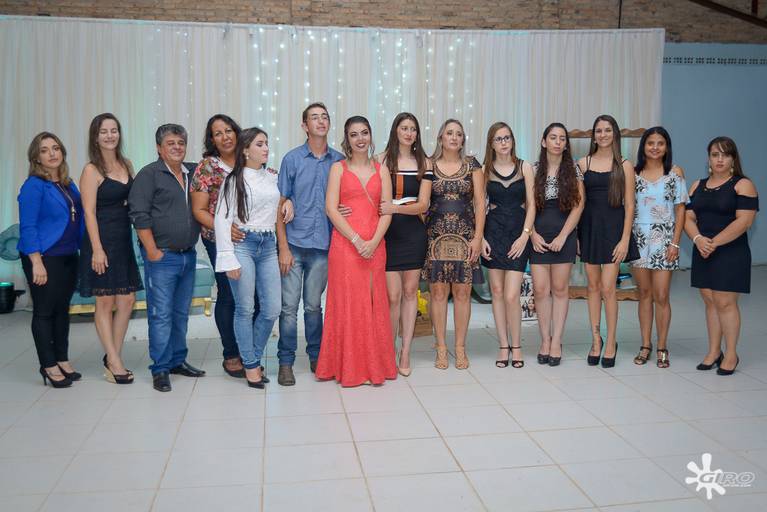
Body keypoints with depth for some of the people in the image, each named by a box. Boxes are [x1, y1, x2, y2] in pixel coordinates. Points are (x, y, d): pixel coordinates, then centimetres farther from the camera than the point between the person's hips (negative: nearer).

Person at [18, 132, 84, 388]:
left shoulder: (69, 185, 11)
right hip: (45, 258, -7)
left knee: (63, 309, 13)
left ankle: (62, 360, 23)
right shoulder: (33, 185, -9)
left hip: (69, 257, 7)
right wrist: (37, 263, -18)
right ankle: (48, 366, 11)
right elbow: (27, 227, -13)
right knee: (44, 311, 2)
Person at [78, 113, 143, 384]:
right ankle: (114, 362, 11)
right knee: (105, 303, 2)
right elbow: (89, 212, -12)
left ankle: (112, 357, 21)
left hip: (124, 240, 6)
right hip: (103, 240, -6)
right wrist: (97, 249, -18)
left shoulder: (126, 165, 11)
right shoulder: (92, 171, -7)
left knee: (127, 301, 7)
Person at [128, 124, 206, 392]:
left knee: (181, 313, 14)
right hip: (162, 257, -6)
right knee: (161, 314, -3)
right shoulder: (149, 174, -5)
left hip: (188, 256, 6)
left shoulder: (193, 173, 13)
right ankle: (160, 369, 5)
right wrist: (152, 251, -14)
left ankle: (178, 360, 25)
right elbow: (139, 215, -11)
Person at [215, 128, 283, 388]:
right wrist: (228, 258, -12)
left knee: (272, 309, 3)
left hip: (268, 245, 5)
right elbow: (222, 219, -5)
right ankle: (251, 365, 13)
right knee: (245, 309, 0)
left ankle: (254, 357, 22)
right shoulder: (234, 180, -1)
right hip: (242, 244, -4)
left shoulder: (273, 176, 11)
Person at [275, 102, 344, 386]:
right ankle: (286, 362, 11)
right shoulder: (292, 159, 1)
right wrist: (283, 247, -6)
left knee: (313, 305, 11)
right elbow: (280, 205, -1)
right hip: (294, 243, -1)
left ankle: (316, 356, 25)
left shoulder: (339, 161, 6)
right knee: (289, 306, 1)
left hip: (323, 245, 1)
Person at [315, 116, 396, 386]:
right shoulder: (338, 168, 5)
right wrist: (356, 239, -13)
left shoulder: (381, 170, 12)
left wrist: (374, 242, -11)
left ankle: (374, 364, 17)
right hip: (345, 244, -2)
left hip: (375, 246, 2)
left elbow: (387, 211, 4)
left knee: (374, 303, 5)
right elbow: (331, 209, -4)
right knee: (347, 302, 0)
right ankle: (349, 366, 10)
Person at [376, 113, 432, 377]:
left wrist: (396, 208, -19)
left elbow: (423, 204, -3)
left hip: (413, 233, 3)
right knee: (393, 295, -4)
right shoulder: (381, 160, 0)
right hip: (388, 233, -2)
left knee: (410, 291, 7)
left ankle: (405, 354, 15)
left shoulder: (424, 162, 5)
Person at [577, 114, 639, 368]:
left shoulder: (624, 166, 1)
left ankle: (611, 342, 9)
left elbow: (629, 205, -2)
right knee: (593, 286, 8)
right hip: (589, 226, 2)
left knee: (607, 288, -5)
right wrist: (575, 234, 1)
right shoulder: (583, 163, 6)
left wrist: (625, 239, -9)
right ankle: (596, 339, 19)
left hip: (613, 227, -2)